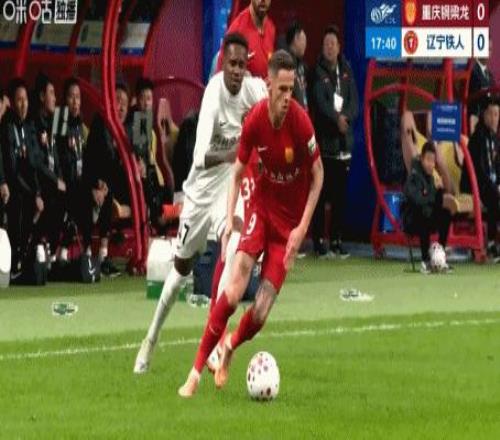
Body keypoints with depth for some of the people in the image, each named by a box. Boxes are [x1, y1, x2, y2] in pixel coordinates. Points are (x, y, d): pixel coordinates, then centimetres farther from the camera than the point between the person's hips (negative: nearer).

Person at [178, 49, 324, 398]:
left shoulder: (300, 121, -20)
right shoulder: (255, 120, -12)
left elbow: (318, 174, -6)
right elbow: (238, 171, 4)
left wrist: (302, 228, -11)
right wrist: (229, 218, -9)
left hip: (290, 219, -1)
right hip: (262, 206, 1)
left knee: (260, 313, -8)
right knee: (234, 292, -18)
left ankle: (230, 348, 25)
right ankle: (197, 369, -6)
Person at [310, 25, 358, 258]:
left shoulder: (346, 71, 11)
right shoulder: (318, 72, -3)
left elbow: (355, 101, 5)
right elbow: (320, 102, -14)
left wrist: (345, 116, -14)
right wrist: (336, 118, -26)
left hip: (344, 141, 5)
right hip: (324, 140, -5)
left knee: (341, 194, 8)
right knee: (321, 192, -4)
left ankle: (337, 239, 15)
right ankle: (318, 239, 1)